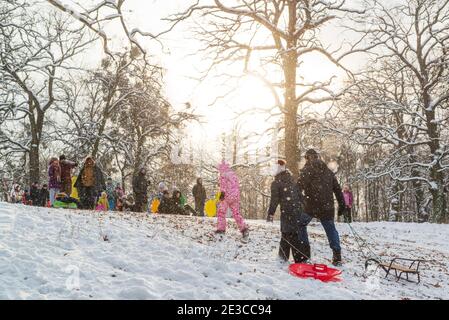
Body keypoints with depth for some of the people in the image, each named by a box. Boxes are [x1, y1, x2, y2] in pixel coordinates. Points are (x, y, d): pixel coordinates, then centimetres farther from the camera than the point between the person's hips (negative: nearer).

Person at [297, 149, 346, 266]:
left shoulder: (308, 169, 0)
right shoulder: (328, 171, 19)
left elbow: (300, 186, -13)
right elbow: (337, 188, 20)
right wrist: (342, 204, 24)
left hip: (311, 206, -5)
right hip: (327, 207, 5)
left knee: (300, 224, 14)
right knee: (331, 229, 14)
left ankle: (305, 251, 8)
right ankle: (337, 256, 10)